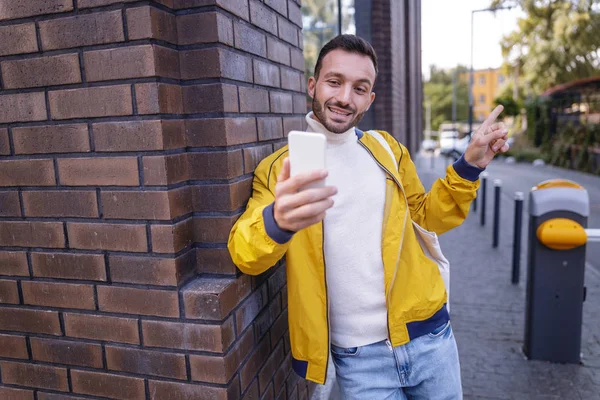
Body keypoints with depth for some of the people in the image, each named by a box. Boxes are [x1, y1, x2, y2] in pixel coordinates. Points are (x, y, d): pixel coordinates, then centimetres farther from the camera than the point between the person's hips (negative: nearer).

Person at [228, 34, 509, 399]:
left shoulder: (388, 149, 3)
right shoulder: (279, 167, -7)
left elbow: (427, 215, 12)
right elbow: (245, 254, -19)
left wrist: (469, 166, -3)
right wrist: (277, 221, -41)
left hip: (427, 336, 3)